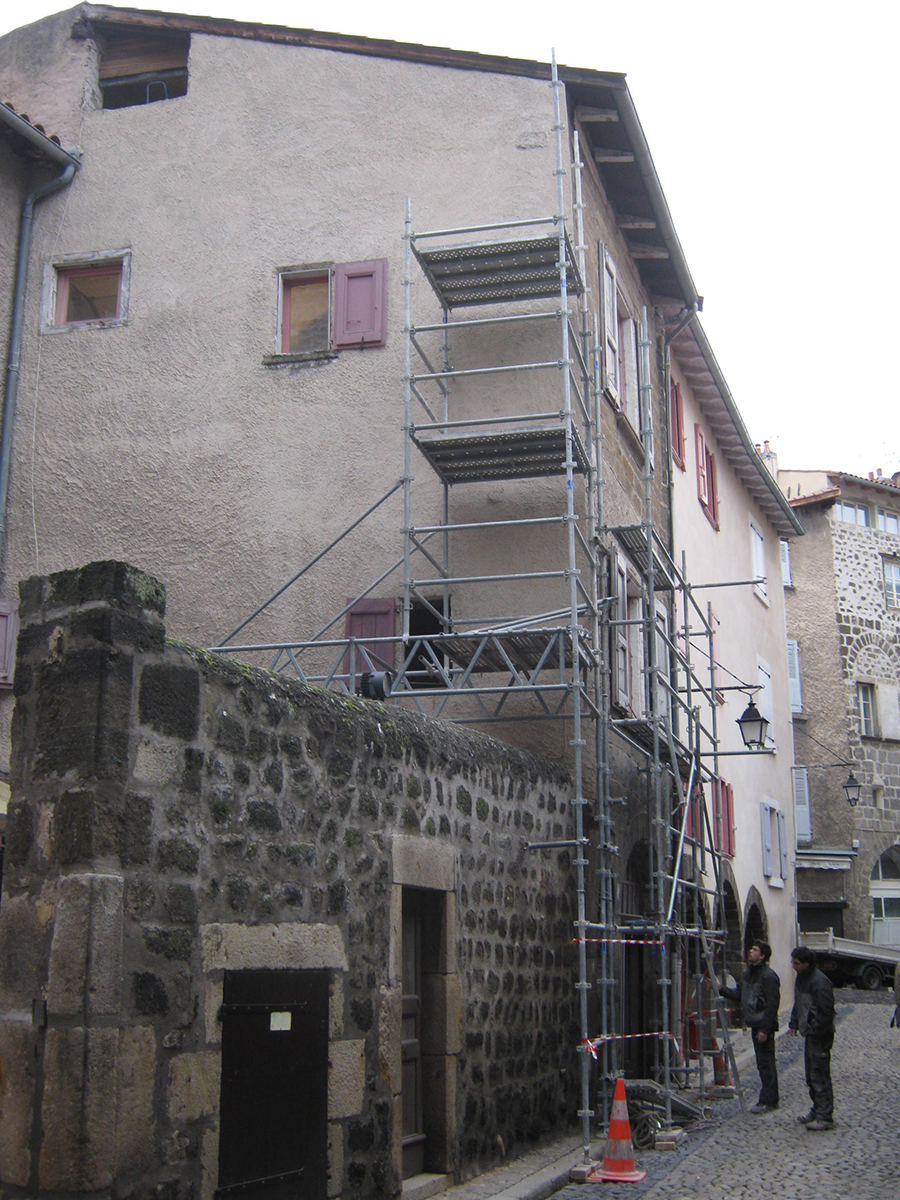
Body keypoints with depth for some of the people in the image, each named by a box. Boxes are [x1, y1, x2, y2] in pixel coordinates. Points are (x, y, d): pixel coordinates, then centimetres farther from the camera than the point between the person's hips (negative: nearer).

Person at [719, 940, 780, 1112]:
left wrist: (765, 1029, -20)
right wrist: (721, 990, 7)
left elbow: (772, 1004, -19)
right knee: (762, 1064, 15)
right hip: (755, 1025, 9)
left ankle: (768, 1102, 2)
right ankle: (768, 1099, 23)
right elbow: (739, 994, 19)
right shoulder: (748, 973, 13)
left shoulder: (768, 976, -16)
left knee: (766, 1063, -4)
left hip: (764, 1026, -9)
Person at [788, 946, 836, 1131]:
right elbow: (798, 1004, 22)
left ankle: (825, 1117, -1)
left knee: (820, 1077, -6)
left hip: (820, 1037, -10)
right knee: (811, 1077, 18)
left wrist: (815, 1031, -19)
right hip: (810, 1034, 10)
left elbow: (826, 1012, -24)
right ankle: (817, 1110, 28)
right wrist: (793, 1023, 14)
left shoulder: (819, 982, -23)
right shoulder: (801, 978, 9)